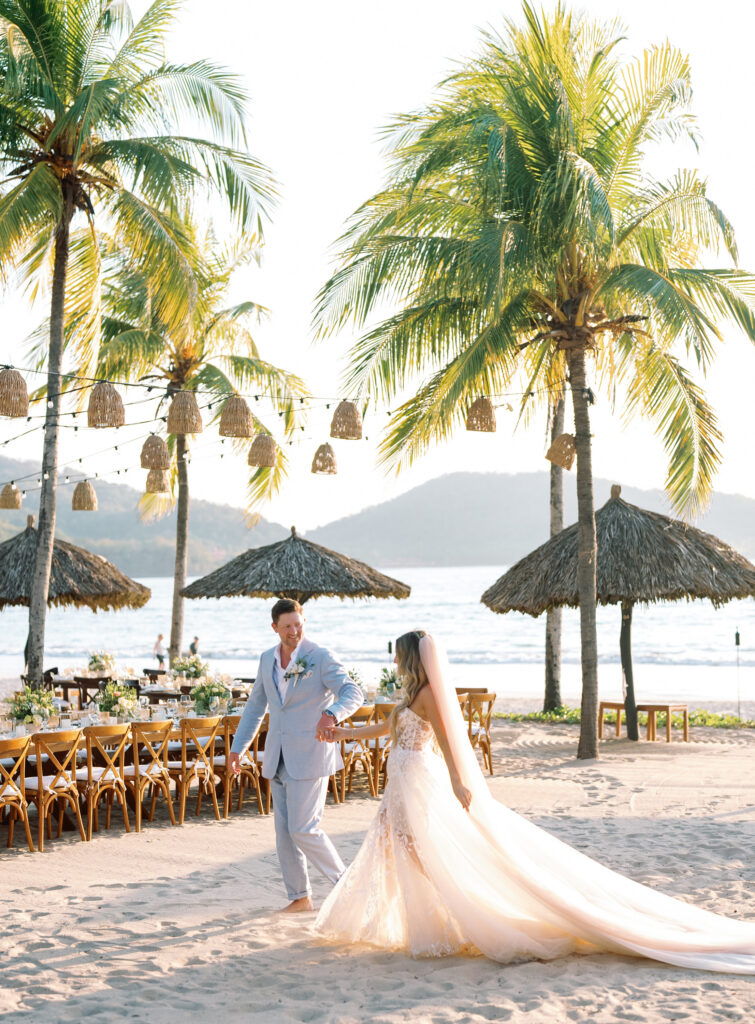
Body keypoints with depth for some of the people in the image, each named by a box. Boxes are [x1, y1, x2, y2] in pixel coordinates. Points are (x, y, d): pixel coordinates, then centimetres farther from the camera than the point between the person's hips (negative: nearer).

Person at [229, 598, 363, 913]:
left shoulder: (321, 658, -11)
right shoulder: (268, 659, 9)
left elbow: (353, 693, -22)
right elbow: (256, 706, 18)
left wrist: (331, 715, -42)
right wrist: (237, 747, 16)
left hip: (309, 756, -6)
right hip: (278, 758, 6)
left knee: (303, 830, -9)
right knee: (284, 831, 9)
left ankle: (344, 881, 11)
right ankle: (300, 897, 21)